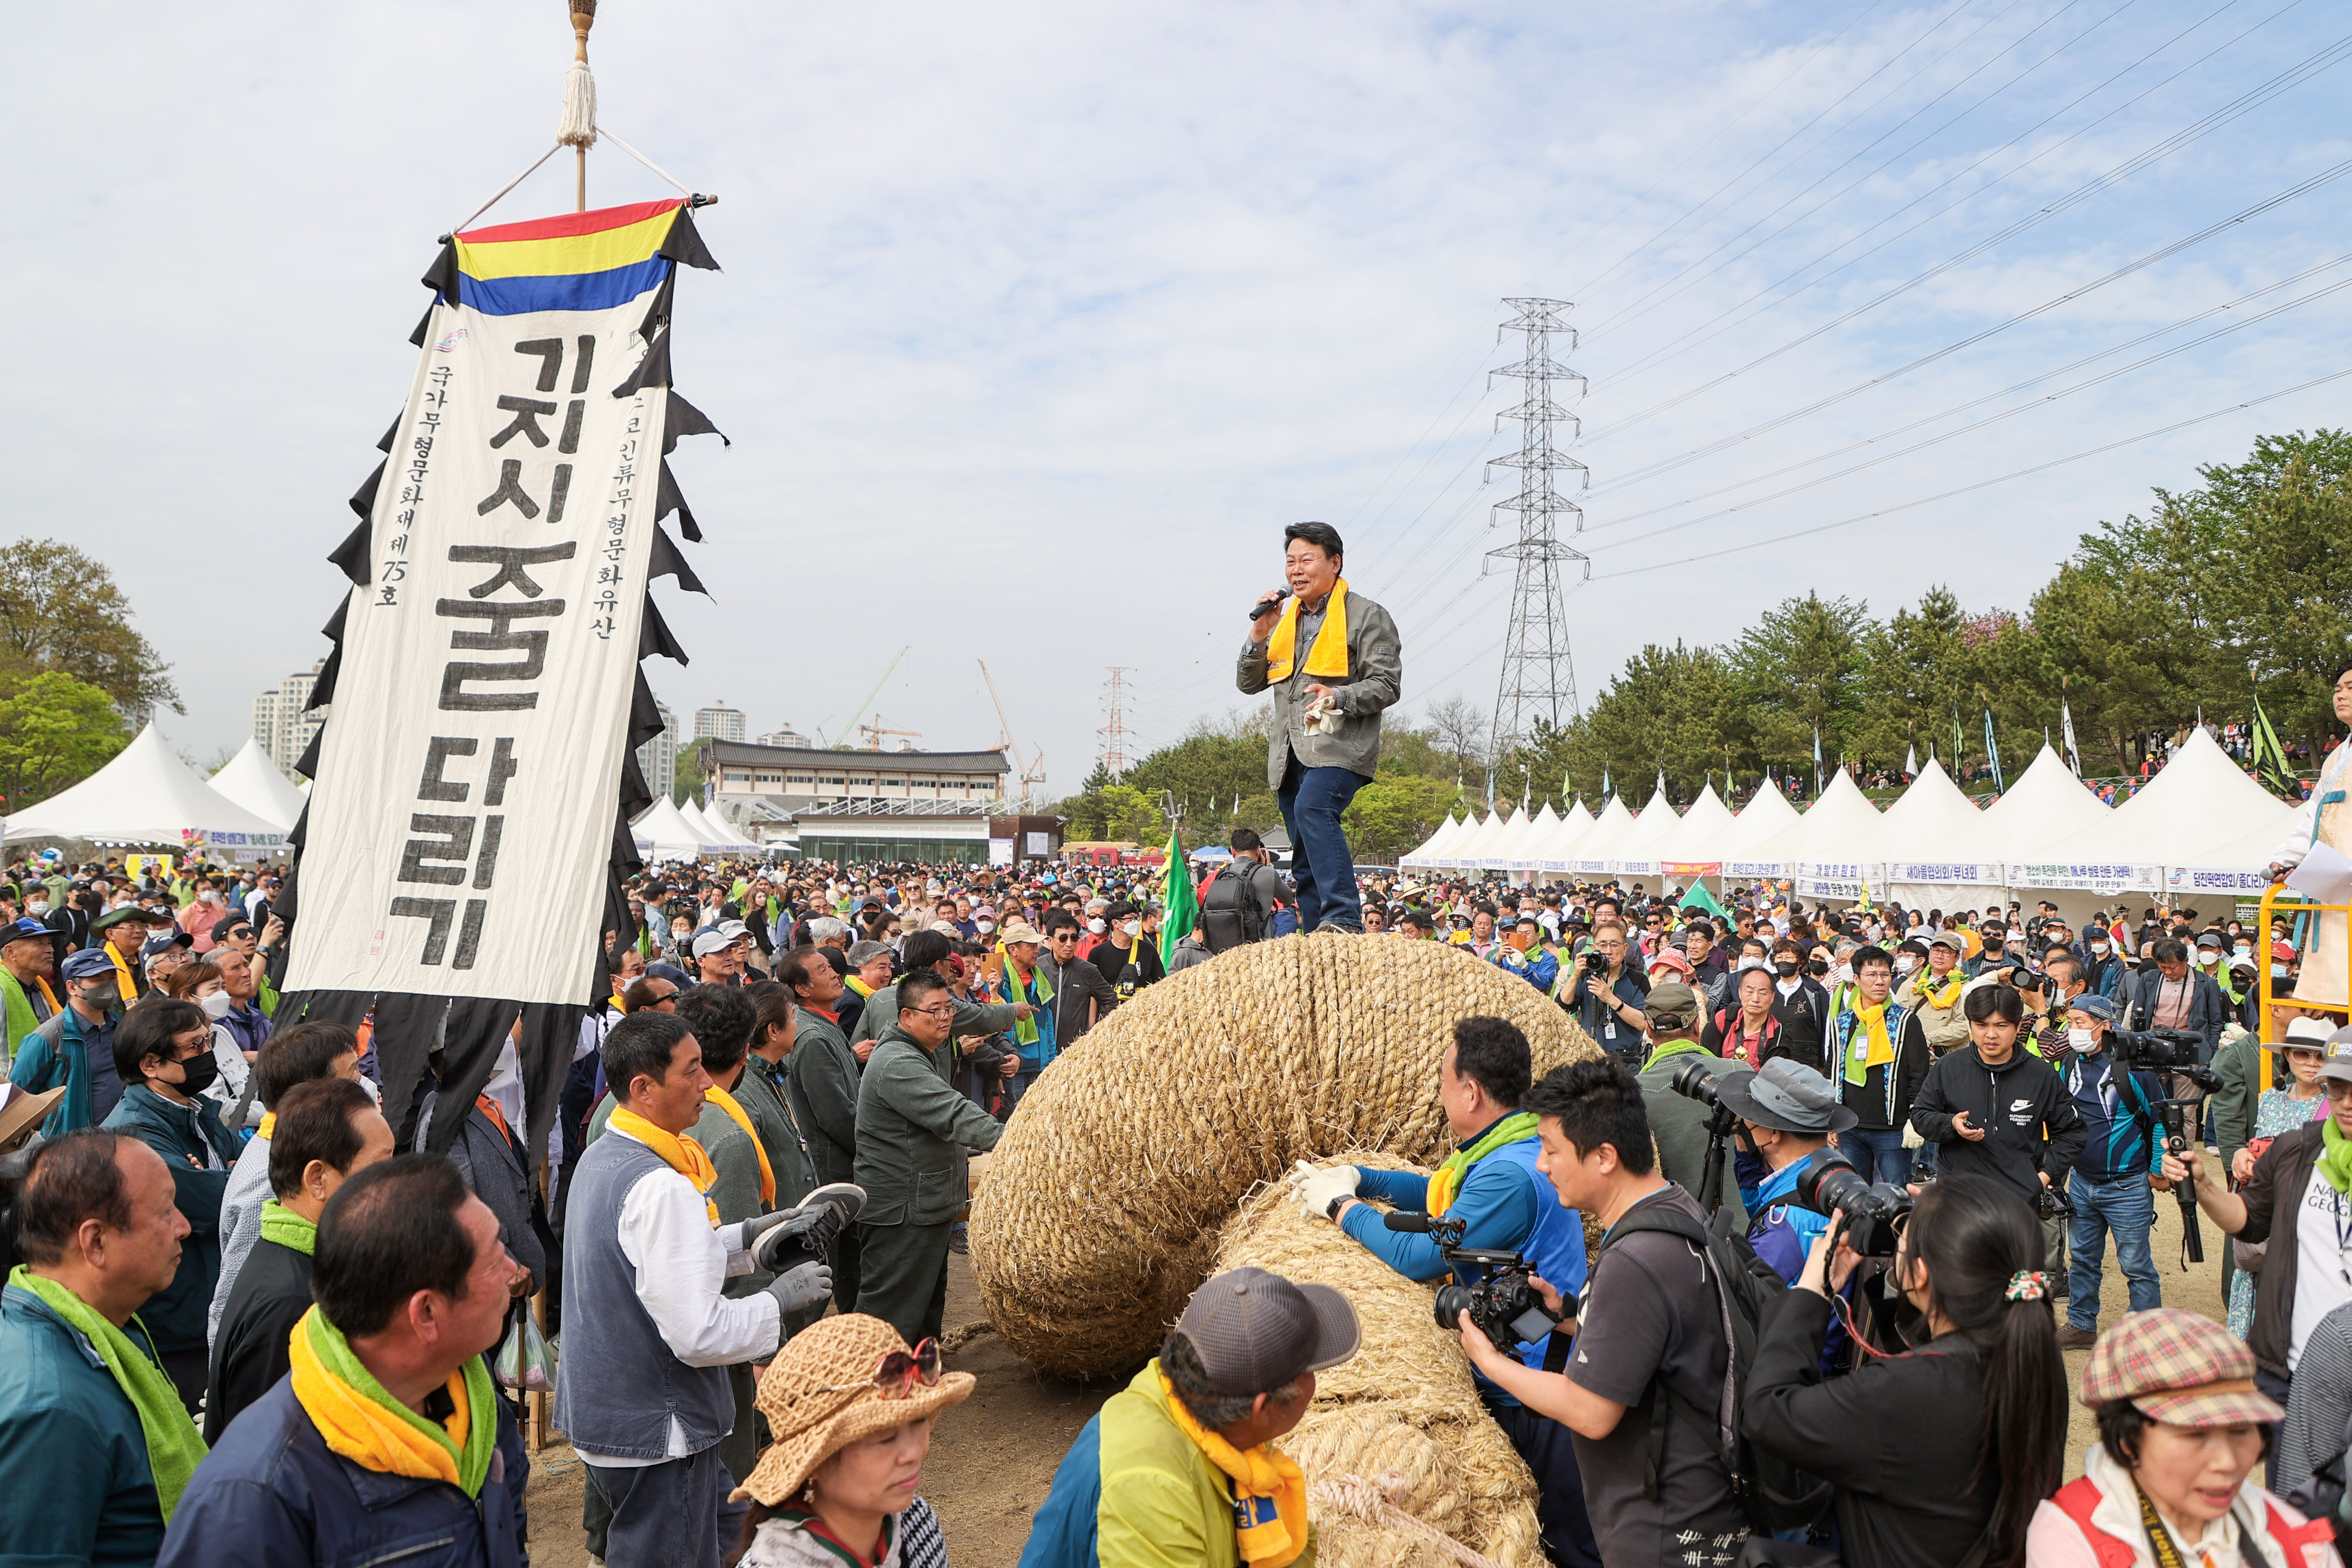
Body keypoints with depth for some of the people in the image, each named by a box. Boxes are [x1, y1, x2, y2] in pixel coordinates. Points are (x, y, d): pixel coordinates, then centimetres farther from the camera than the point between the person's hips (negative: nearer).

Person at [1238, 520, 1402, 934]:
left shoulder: (1367, 616, 2)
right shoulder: (1285, 619, 21)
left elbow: (1386, 685, -5)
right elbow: (1248, 683, 17)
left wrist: (1339, 696, -23)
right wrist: (1260, 634, 1)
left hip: (1340, 746, -7)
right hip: (1290, 752, 7)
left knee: (1313, 808, -33)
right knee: (1305, 863, 8)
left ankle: (1344, 921, -37)